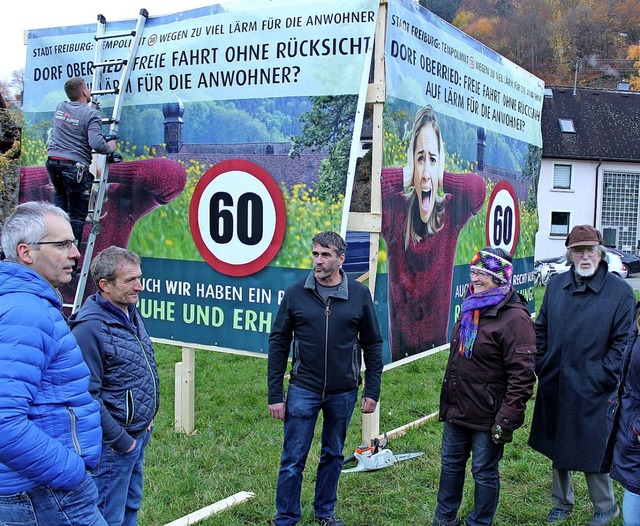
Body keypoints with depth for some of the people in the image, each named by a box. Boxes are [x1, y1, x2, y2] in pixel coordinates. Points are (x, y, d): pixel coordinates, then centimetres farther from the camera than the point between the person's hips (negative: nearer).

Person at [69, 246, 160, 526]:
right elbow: (88, 396, -24)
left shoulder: (131, 313, 5)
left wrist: (146, 417, 14)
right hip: (114, 444, -9)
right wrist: (121, 440, -18)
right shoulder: (90, 328, -23)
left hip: (139, 433, 9)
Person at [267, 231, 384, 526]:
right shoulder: (296, 293, -5)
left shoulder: (359, 294, -2)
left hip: (343, 393, 1)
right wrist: (275, 395, -4)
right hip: (303, 390, -1)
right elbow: (278, 344, -2)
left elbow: (372, 345, 4)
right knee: (293, 460, 3)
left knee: (333, 456, 16)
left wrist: (372, 391, 0)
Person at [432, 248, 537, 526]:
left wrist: (507, 419, -21)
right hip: (457, 409, 8)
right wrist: (447, 399, 21)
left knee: (484, 472, 9)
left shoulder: (514, 318, -20)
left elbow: (522, 374, -22)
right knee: (451, 463, 20)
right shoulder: (471, 308, 7)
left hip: (488, 416, -8)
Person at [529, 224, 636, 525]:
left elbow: (622, 341, -7)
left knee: (591, 452, 4)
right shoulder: (556, 285, 4)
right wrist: (541, 365, 4)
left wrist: (603, 377, -12)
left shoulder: (620, 292, -9)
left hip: (591, 391, -5)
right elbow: (541, 329, 12)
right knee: (557, 448, 18)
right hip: (554, 387, 5)